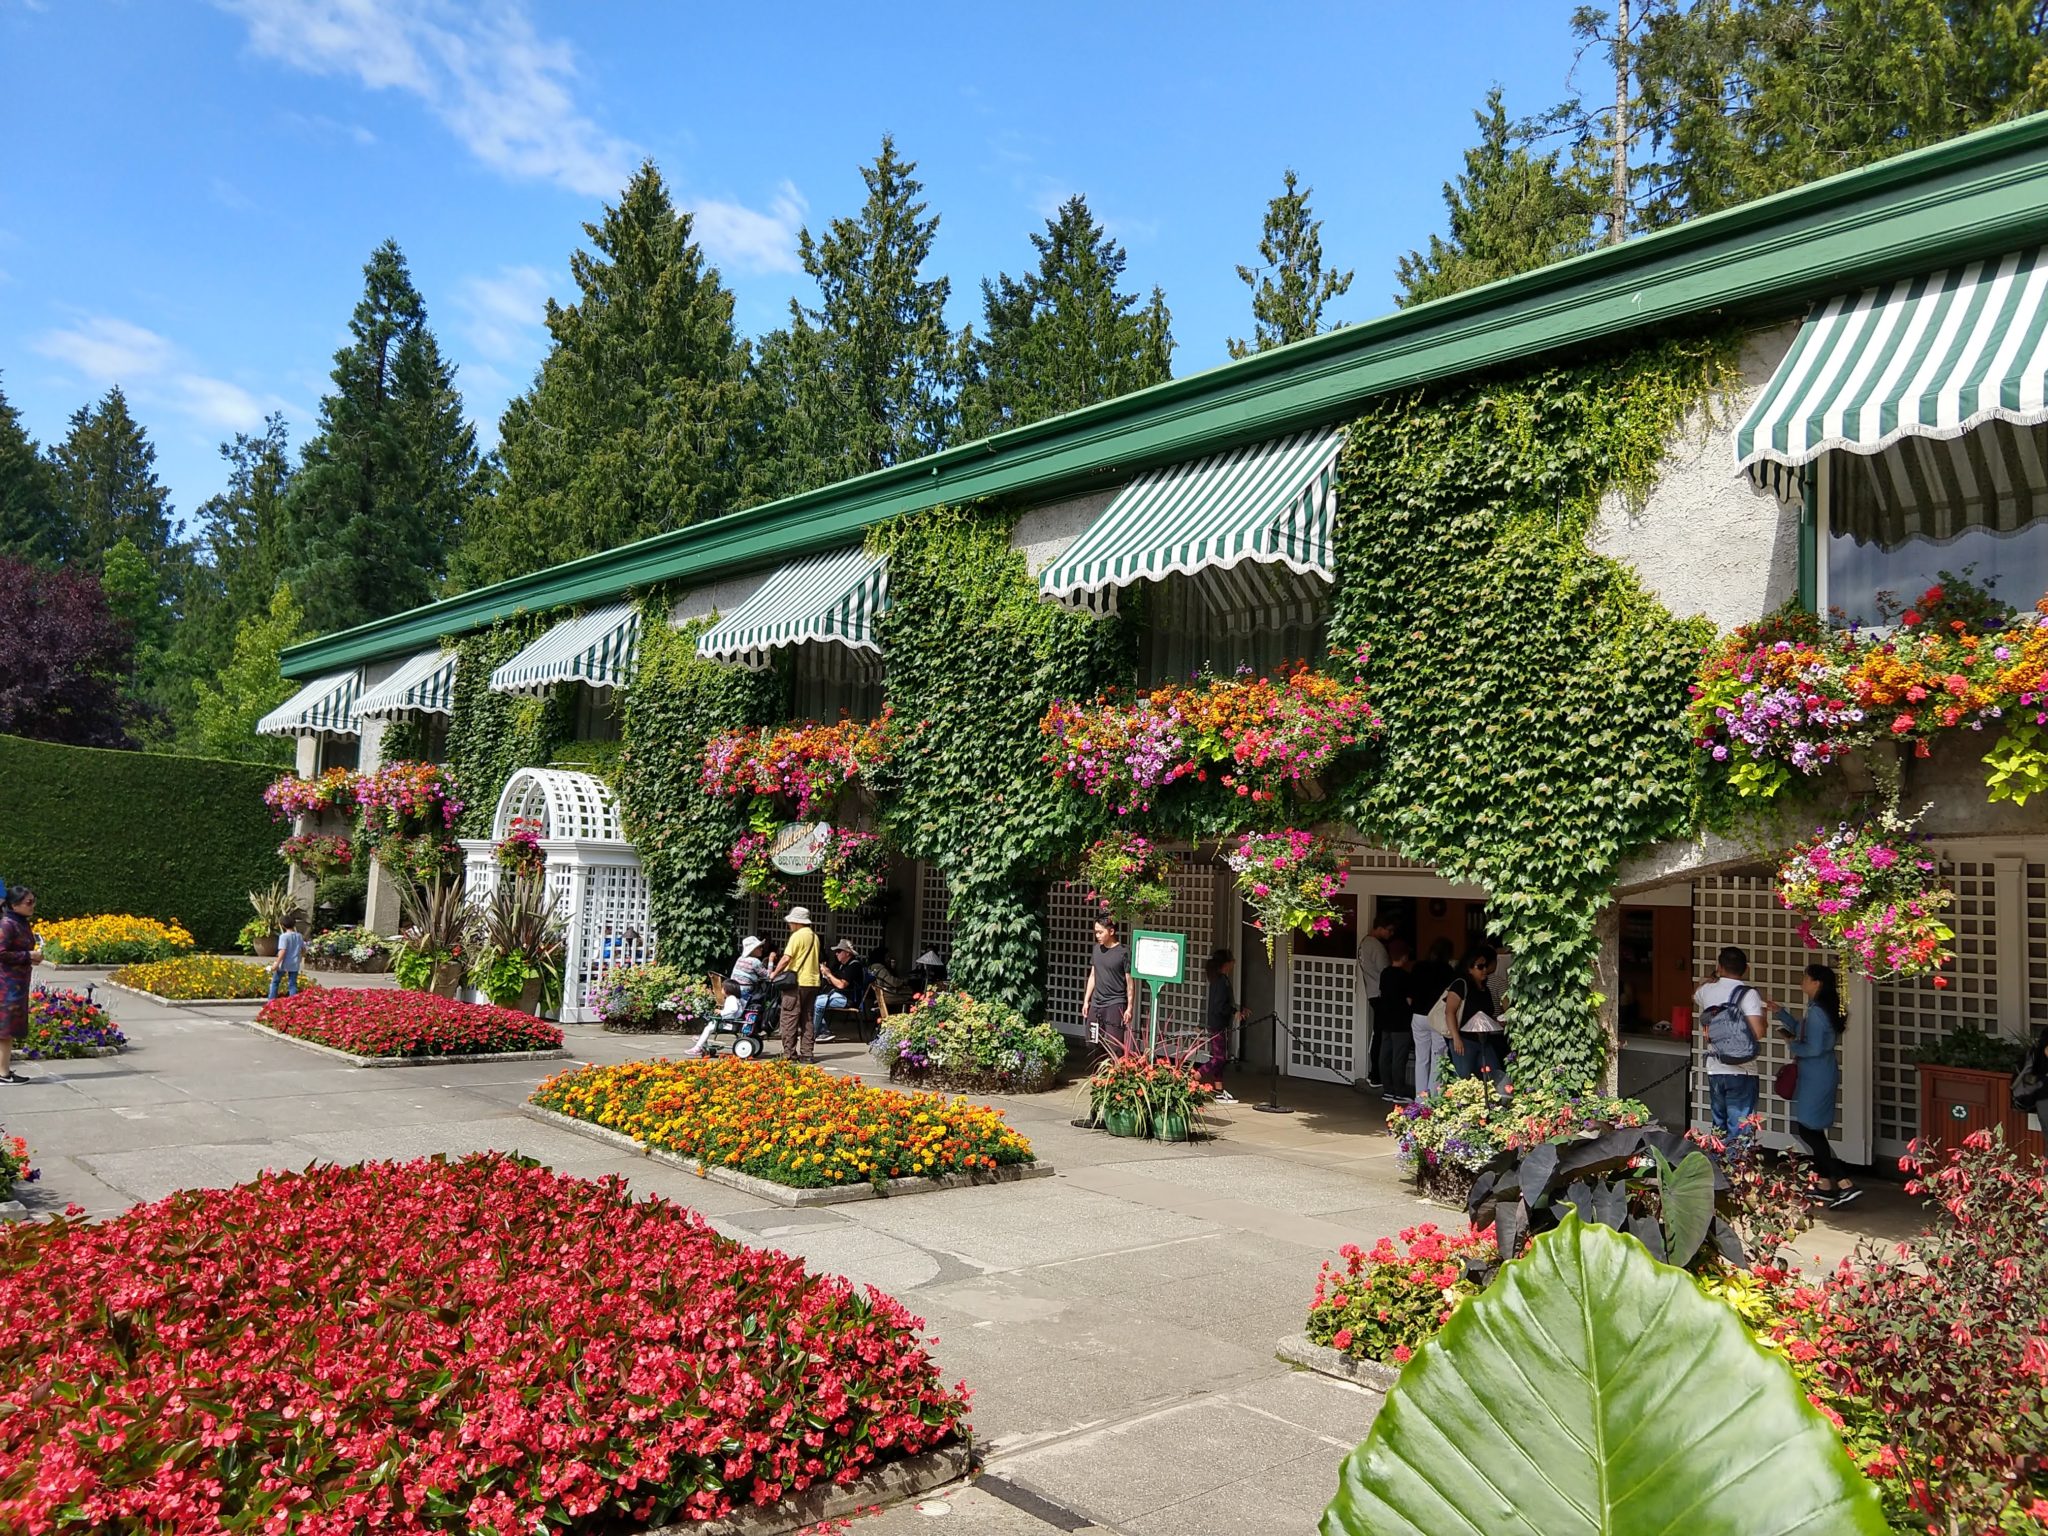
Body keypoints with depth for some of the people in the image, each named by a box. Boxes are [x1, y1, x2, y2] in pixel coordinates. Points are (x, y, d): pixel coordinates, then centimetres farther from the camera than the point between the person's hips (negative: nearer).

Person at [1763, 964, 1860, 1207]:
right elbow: (1798, 1028, 26)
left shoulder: (1816, 1012, -20)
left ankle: (1846, 1185, -10)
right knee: (1814, 1130, 16)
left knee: (1808, 1130, -6)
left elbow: (1814, 1048, -24)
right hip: (1819, 1076, 10)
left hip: (1816, 1077, -10)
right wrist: (1775, 1008, 25)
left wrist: (1794, 1048, -6)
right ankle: (1824, 1185, 22)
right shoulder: (1820, 1009, 10)